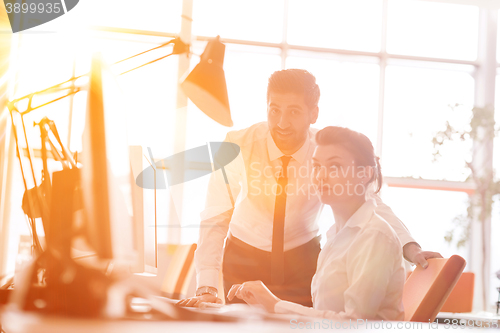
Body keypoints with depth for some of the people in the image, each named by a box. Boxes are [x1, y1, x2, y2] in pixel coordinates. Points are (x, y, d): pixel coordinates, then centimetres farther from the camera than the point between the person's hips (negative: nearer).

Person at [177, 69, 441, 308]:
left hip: (303, 261, 1)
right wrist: (206, 289, -32)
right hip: (244, 258, -1)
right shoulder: (238, 147, -21)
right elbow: (215, 219, -22)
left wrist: (410, 249, -41)